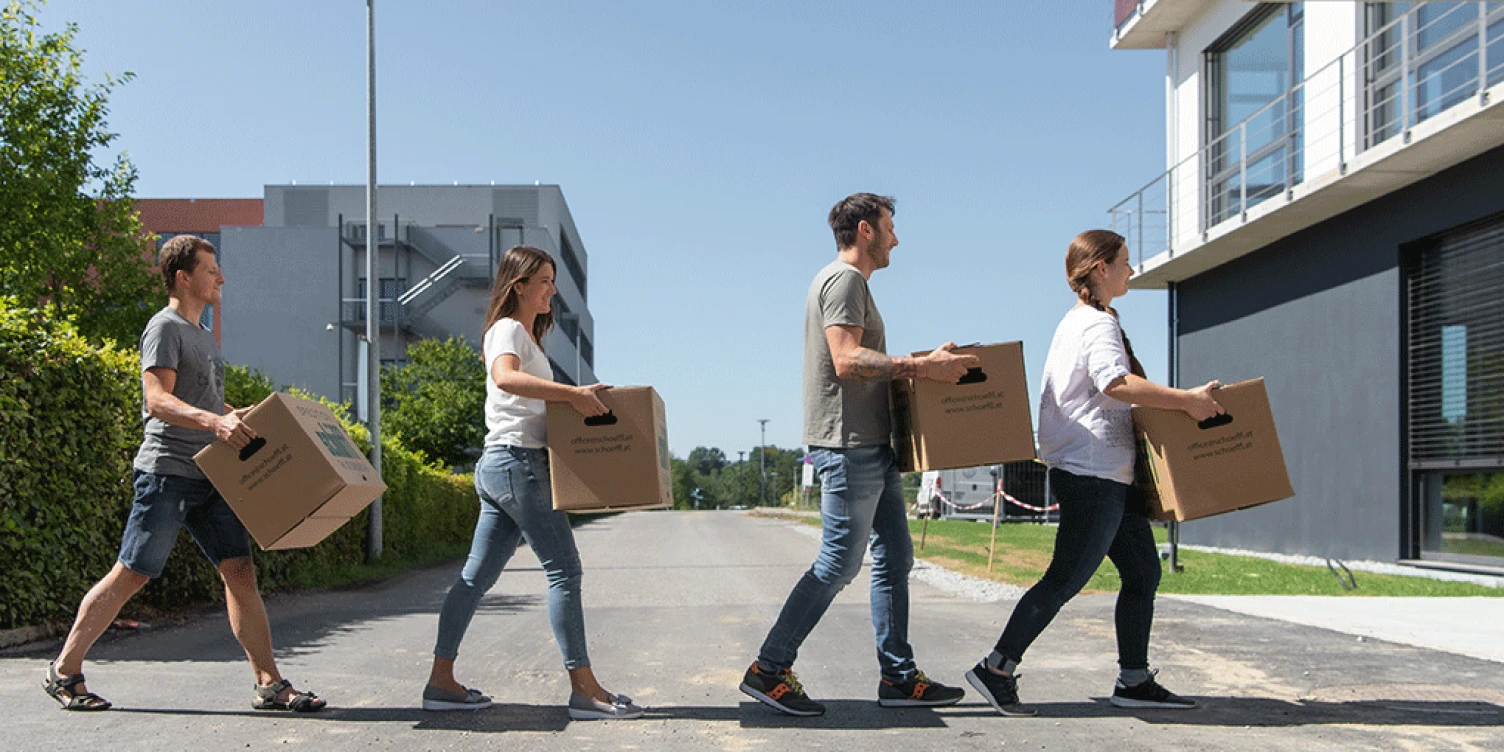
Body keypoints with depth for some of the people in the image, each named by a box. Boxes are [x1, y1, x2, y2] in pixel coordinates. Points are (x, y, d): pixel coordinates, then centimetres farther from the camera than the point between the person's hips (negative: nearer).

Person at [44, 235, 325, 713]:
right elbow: (157, 400, -19)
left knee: (240, 573, 0)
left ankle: (270, 685, -1)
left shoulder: (201, 335, 22)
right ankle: (64, 671, 13)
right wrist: (214, 422, -33)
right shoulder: (165, 328, -6)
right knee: (130, 574, -2)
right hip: (167, 472, -8)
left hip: (209, 476, 8)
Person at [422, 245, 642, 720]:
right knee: (564, 569, -9)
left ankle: (441, 681, 13)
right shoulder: (507, 329, -7)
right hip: (516, 461, -10)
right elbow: (505, 377, -29)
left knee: (477, 575, 9)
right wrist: (573, 393, -34)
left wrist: (578, 396, 12)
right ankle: (584, 689, -7)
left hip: (500, 467, 10)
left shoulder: (526, 334, 24)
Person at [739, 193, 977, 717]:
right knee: (839, 563, -7)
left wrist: (920, 366, 16)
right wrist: (923, 367, -23)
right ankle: (768, 670, 0)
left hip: (872, 446, 11)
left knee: (895, 557, 9)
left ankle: (898, 677, 14)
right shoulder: (843, 280, -10)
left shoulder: (853, 282, 23)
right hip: (848, 443, -11)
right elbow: (847, 360, -22)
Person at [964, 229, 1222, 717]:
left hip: (1110, 477, 11)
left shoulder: (1078, 322, 20)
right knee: (1066, 579, -9)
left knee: (1144, 571, 12)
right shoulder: (1097, 324, -13)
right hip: (1093, 475, -11)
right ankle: (996, 669, -4)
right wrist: (1187, 400, -26)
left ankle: (1134, 680, 17)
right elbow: (1116, 382, -29)